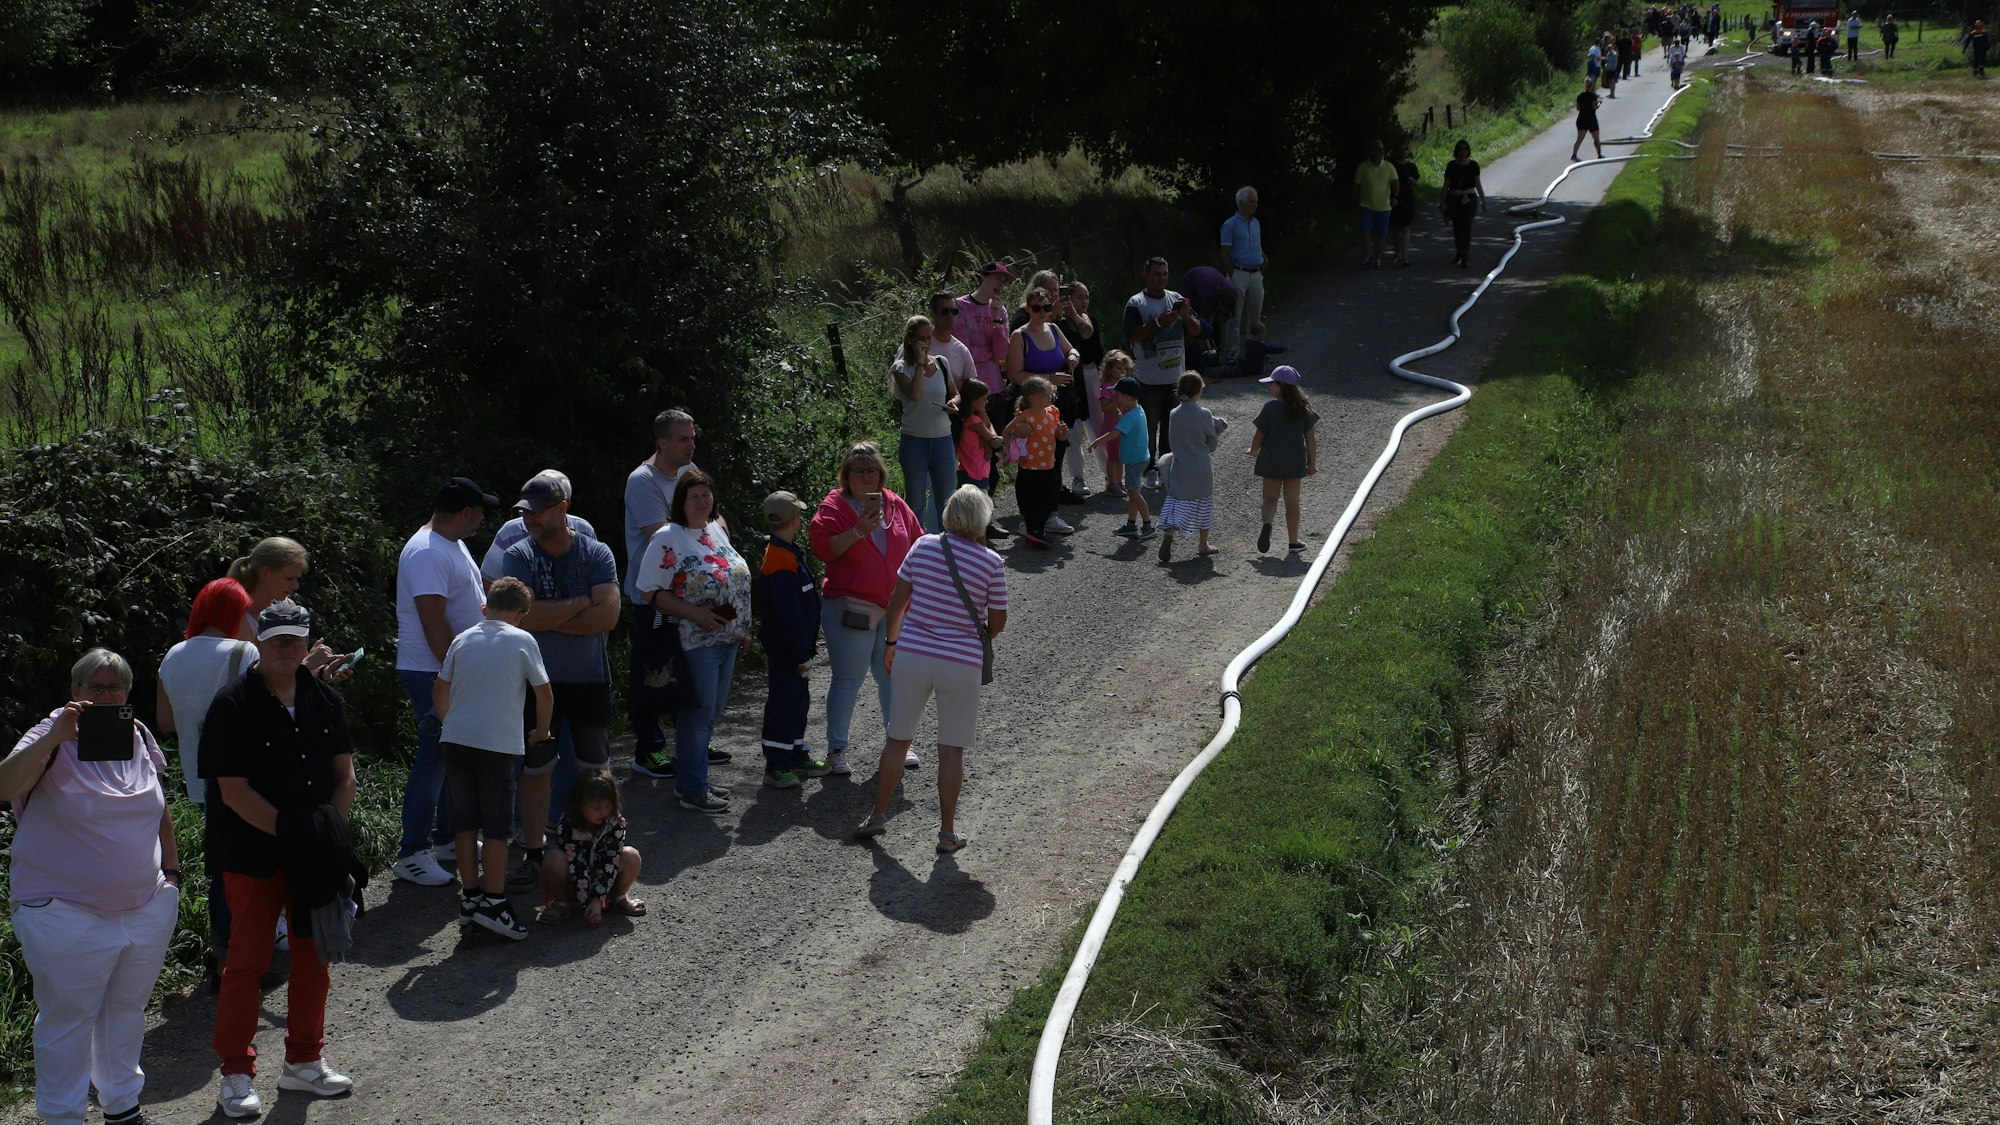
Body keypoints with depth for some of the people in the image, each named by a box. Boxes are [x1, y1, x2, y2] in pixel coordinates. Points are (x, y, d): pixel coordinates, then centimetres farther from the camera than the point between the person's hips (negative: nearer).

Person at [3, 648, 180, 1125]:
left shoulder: (140, 737, 7)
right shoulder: (52, 740, -9)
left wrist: (171, 872, 17)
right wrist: (55, 736, -34)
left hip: (146, 908, 5)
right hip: (66, 918, -5)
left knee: (127, 1012, 18)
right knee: (67, 1020, 3)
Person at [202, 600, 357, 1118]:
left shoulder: (324, 701, 4)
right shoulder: (233, 706, -12)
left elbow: (344, 773, 8)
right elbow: (233, 789, -16)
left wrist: (333, 827, -8)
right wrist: (290, 831, -20)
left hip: (316, 856, 5)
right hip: (254, 855, -5)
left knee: (313, 954, 13)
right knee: (247, 960, 1)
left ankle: (303, 1060, 27)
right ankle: (236, 1075, 11)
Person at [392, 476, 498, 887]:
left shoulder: (453, 545, 12)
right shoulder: (427, 553, -21)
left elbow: (480, 588, 28)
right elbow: (434, 624, -25)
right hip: (431, 673, -10)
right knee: (433, 759, -8)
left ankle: (447, 837, 29)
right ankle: (412, 854, -2)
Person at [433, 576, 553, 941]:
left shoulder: (463, 640, 10)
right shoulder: (522, 641, -1)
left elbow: (441, 690, 15)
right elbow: (544, 693, 1)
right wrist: (541, 732, 16)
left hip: (456, 739, 4)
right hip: (498, 744, -4)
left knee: (465, 821, 12)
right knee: (497, 827, 2)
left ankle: (469, 896, 16)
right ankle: (493, 901, -1)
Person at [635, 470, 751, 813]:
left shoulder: (717, 530, 11)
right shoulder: (667, 539, -12)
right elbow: (650, 592, -15)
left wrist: (742, 629, 17)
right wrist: (695, 613, -22)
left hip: (727, 641, 8)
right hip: (696, 643, -8)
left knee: (711, 713, 14)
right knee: (697, 714, -2)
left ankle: (692, 780, 26)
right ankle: (693, 791, 8)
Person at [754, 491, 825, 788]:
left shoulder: (786, 554, 10)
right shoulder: (783, 563, -24)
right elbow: (788, 614, -25)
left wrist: (805, 646, 20)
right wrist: (800, 652, -21)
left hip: (791, 647, 11)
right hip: (785, 649, -11)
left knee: (798, 700, 18)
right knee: (785, 701, -4)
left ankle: (797, 757, 30)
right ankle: (776, 766, 3)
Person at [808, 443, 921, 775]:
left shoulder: (895, 505, 8)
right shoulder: (834, 507, -5)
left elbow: (916, 545, 17)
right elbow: (822, 548, -16)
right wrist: (858, 531, -25)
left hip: (894, 608, 4)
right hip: (850, 608, -4)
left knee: (894, 676, 12)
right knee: (848, 680, 0)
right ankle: (836, 750, 10)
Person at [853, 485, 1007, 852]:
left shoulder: (924, 546, -1)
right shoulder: (991, 563, -7)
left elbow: (897, 599, 5)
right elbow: (997, 622, -1)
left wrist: (892, 642, 18)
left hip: (912, 653, 2)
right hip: (962, 663, -2)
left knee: (898, 739, 16)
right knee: (951, 750, 7)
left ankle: (878, 815, 24)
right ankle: (947, 832, 12)